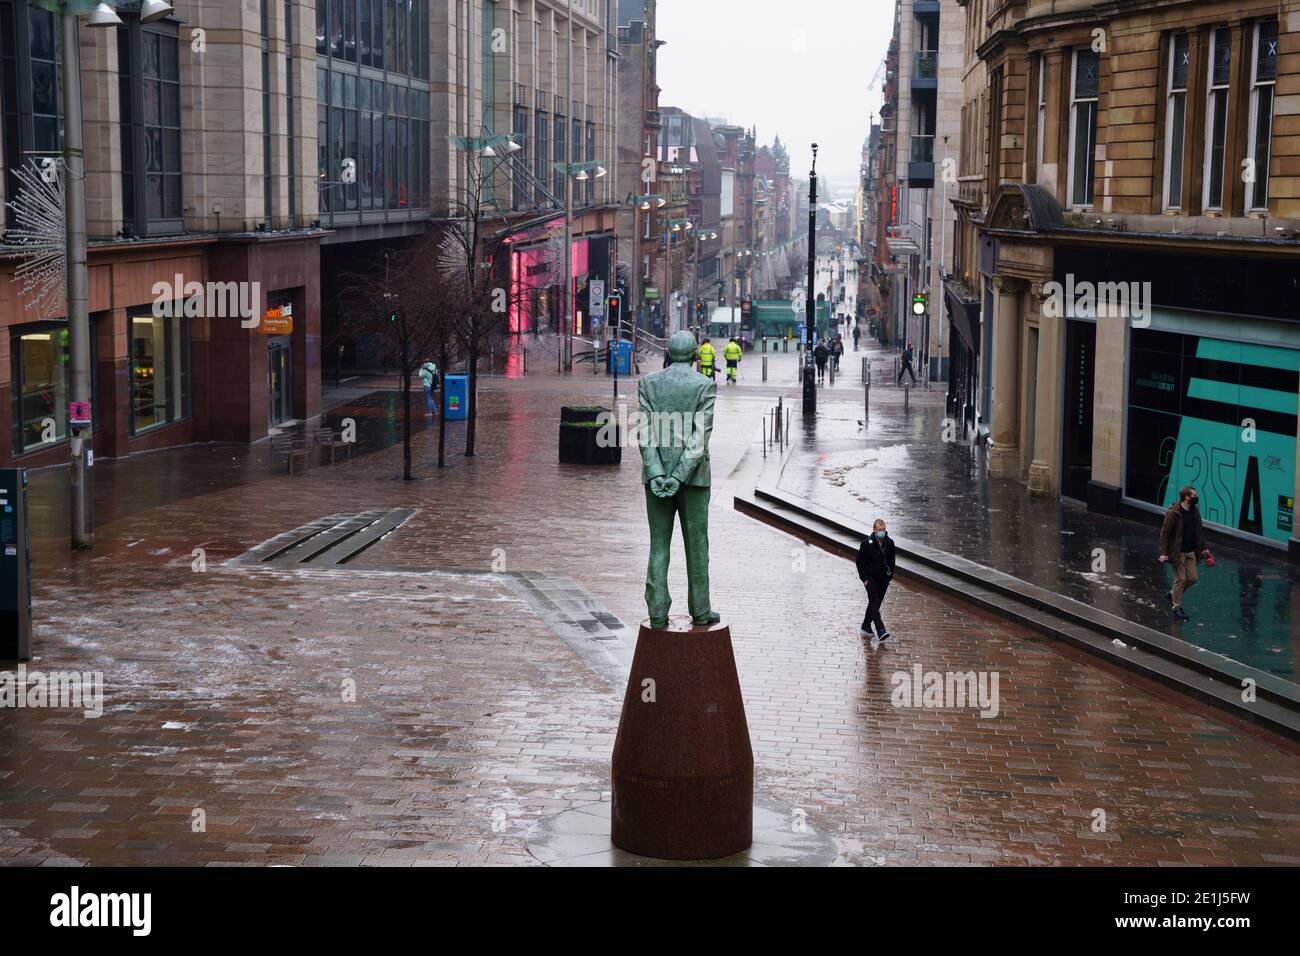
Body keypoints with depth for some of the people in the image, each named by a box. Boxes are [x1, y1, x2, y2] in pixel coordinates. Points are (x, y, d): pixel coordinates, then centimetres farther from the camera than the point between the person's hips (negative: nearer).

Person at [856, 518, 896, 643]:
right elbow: (860, 561, -6)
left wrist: (890, 576, 7)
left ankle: (866, 626, 31)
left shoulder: (889, 543, 0)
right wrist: (864, 578, -10)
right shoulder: (867, 543, -12)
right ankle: (881, 632, -25)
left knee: (875, 604, 13)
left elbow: (891, 561, 13)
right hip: (871, 579, -5)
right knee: (874, 604, -15)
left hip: (884, 579, 5)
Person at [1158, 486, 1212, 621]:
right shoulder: (1173, 513, -18)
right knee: (1180, 579, -2)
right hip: (1177, 552, -7)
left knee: (1193, 577, 7)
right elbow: (1164, 533, -16)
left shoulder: (1195, 511, 4)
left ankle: (1173, 594, 29)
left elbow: (1199, 531, 16)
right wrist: (1163, 553, -21)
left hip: (1190, 551, 7)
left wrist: (1203, 548, 14)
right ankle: (1176, 608, 12)